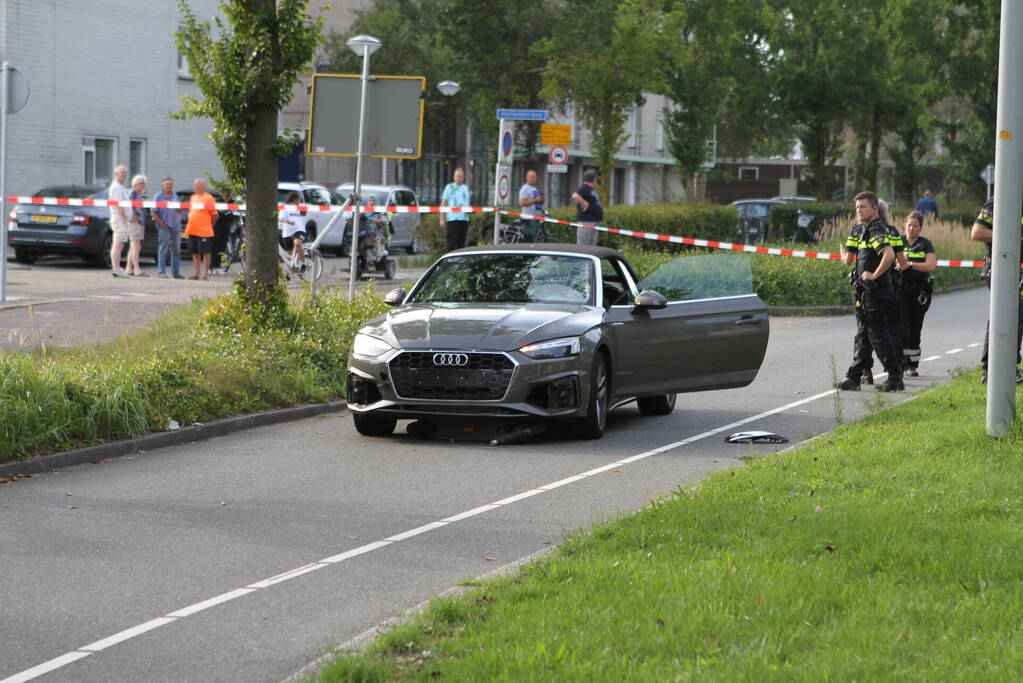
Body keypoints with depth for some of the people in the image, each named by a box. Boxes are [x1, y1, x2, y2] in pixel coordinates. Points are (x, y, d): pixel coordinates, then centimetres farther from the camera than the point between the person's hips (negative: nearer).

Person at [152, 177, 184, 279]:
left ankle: (176, 272, 13)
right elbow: (154, 213, -4)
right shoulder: (159, 196, -1)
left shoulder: (175, 196, 15)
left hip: (176, 227, 6)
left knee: (176, 250, 7)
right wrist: (161, 223, -13)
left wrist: (179, 210, -2)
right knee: (163, 249, -8)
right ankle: (161, 272, -6)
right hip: (165, 227, -6)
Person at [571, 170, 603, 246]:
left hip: (593, 221, 11)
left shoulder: (591, 189, 19)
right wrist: (585, 204, -22)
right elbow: (575, 196, -31)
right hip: (586, 221, -11)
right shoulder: (584, 188, -13)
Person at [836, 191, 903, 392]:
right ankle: (853, 378, 14)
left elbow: (889, 255, -30)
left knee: (878, 335, -6)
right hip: (865, 292, 10)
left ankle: (895, 378, 1)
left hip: (876, 291, -10)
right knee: (862, 336, 11)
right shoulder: (861, 230, 16)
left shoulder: (876, 230, -15)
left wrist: (874, 275, -23)